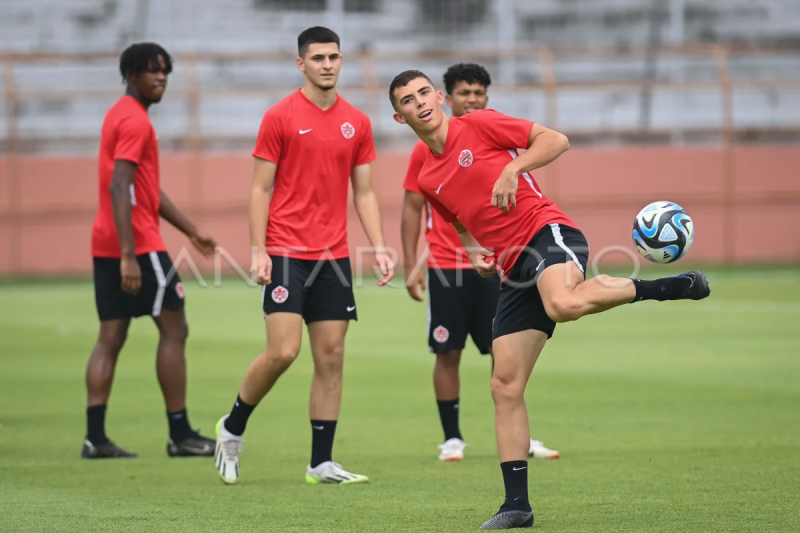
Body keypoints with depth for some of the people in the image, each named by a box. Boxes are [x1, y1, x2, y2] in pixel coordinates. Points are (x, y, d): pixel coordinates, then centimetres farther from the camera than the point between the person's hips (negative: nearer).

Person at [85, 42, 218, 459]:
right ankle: (180, 435, 1)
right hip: (137, 244, -9)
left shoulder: (123, 116, 20)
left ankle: (95, 437, -1)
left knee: (111, 337, 5)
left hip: (105, 246, 9)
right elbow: (119, 189, -21)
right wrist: (129, 256, -26)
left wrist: (192, 231, 27)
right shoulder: (135, 121, -12)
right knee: (174, 329, -1)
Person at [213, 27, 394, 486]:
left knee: (332, 356, 2)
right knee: (283, 351, -13)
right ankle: (232, 429, 10)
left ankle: (322, 462, 6)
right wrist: (259, 251, -9)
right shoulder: (280, 117, -3)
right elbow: (261, 189, -2)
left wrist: (380, 247, 2)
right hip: (286, 253, -4)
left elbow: (364, 193, 14)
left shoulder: (357, 123, 10)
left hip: (334, 256, 5)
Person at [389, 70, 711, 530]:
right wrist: (475, 252, 11)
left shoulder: (478, 125, 2)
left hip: (547, 231, -7)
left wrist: (513, 168, -15)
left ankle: (667, 287, -19)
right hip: (515, 271, 7)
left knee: (563, 304, -41)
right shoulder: (428, 181, 19)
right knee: (506, 386, 0)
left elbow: (556, 139, -1)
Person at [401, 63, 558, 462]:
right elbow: (412, 208, 4)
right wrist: (410, 266, -1)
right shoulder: (428, 148, 1)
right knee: (448, 353, 0)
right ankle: (452, 439, 9)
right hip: (444, 268, -2)